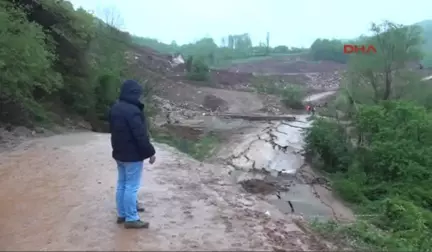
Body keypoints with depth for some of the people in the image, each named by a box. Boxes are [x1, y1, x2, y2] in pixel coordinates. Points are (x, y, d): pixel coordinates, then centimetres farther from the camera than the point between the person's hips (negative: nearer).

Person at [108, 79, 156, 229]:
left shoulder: (115, 108, 8)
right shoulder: (133, 111, -23)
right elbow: (141, 136, -23)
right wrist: (151, 152, -13)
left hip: (119, 153, 9)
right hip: (133, 155, -9)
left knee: (122, 184, 16)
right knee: (131, 187, -2)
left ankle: (121, 214, 25)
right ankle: (131, 219, 5)